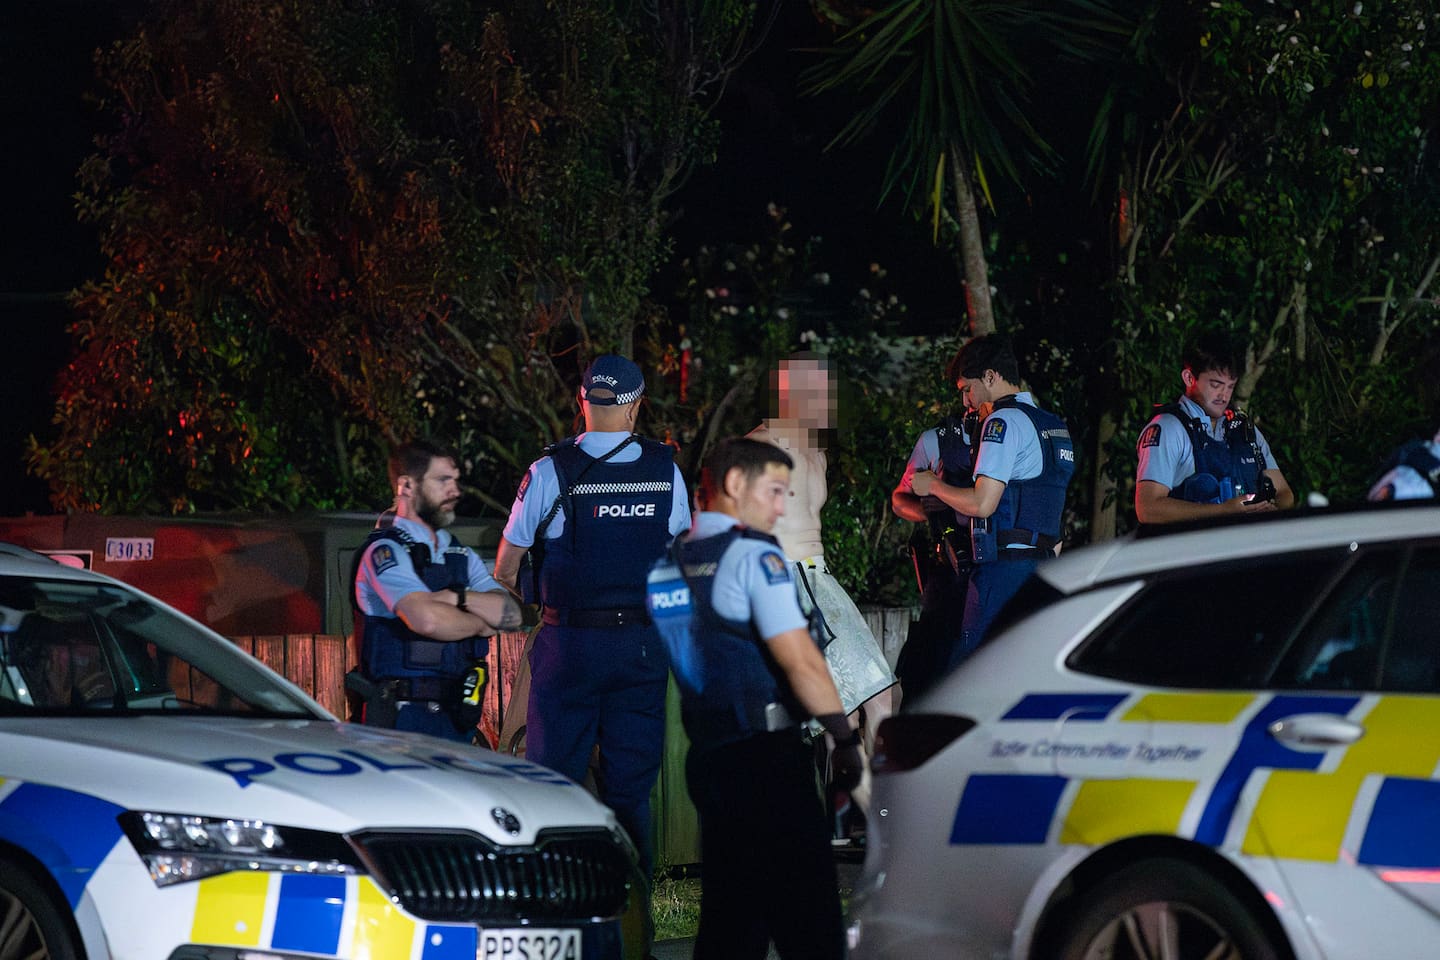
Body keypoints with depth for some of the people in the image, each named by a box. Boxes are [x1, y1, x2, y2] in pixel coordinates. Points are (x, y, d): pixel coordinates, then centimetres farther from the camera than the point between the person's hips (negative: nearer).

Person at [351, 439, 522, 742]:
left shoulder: (461, 556, 18)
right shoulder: (385, 552, -7)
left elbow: (511, 614, 4)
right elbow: (427, 620, -23)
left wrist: (458, 598, -14)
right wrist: (480, 625, -4)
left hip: (458, 715, 7)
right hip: (406, 716, -7)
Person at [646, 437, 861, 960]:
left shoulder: (668, 563, 14)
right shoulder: (754, 554, -9)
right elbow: (800, 660, -16)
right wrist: (845, 736, -10)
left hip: (706, 755, 8)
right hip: (765, 754, -8)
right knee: (809, 916, -7)